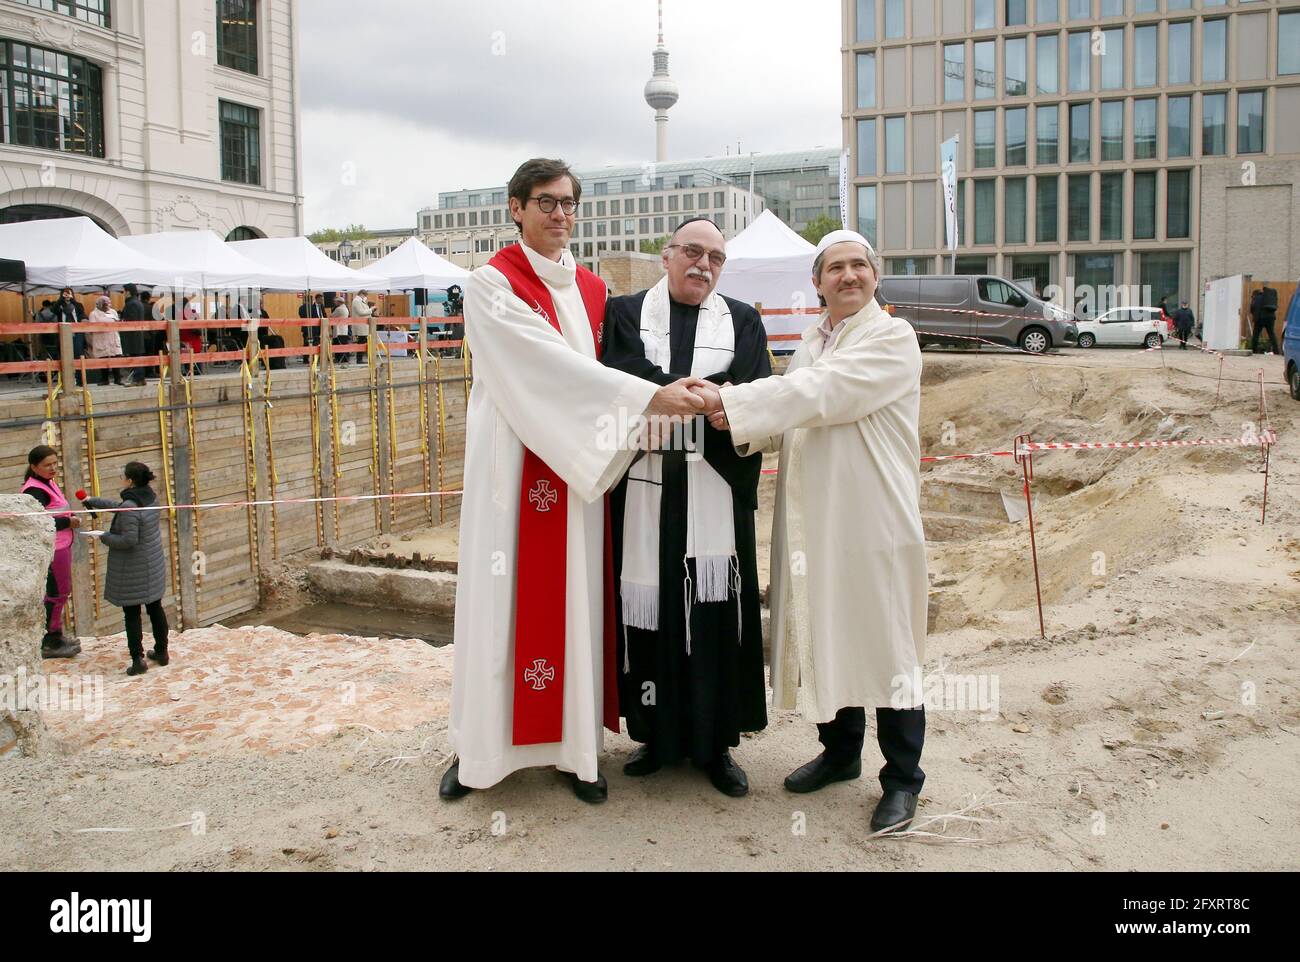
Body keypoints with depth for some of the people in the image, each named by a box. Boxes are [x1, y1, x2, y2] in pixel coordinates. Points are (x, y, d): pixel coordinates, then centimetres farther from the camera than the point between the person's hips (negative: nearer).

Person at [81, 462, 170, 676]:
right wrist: (92, 501, 27)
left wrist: (105, 538, -9)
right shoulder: (150, 496, 1)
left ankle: (138, 660, 5)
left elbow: (129, 540, -26)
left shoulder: (130, 507, -25)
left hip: (132, 569, -8)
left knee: (132, 614, 3)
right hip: (153, 565, 8)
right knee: (155, 608, 17)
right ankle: (161, 652, 27)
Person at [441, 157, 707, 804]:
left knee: (575, 600, 7)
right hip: (514, 467, -5)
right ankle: (479, 745, 17)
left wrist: (623, 424, -2)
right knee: (504, 599, 1)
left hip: (577, 470, 5)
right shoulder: (493, 283, -7)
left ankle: (573, 746, 17)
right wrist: (650, 397, -25)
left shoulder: (591, 289, 13)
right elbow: (556, 364, -19)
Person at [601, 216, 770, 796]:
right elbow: (624, 379, -10)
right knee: (650, 609, 4)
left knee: (717, 613, 2)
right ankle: (657, 735, 20)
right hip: (646, 489, -1)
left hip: (716, 493, 1)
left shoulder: (742, 322, 12)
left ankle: (716, 743, 15)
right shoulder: (626, 312, 8)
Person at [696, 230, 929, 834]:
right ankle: (841, 751, 34)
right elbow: (794, 417, 11)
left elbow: (820, 393, -21)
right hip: (813, 520, 7)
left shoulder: (892, 337, -8)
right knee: (826, 640, 15)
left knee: (884, 644, 2)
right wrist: (745, 424, -11)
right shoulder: (811, 341, 15)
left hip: (873, 521, -6)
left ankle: (902, 778, 16)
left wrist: (732, 402, -23)